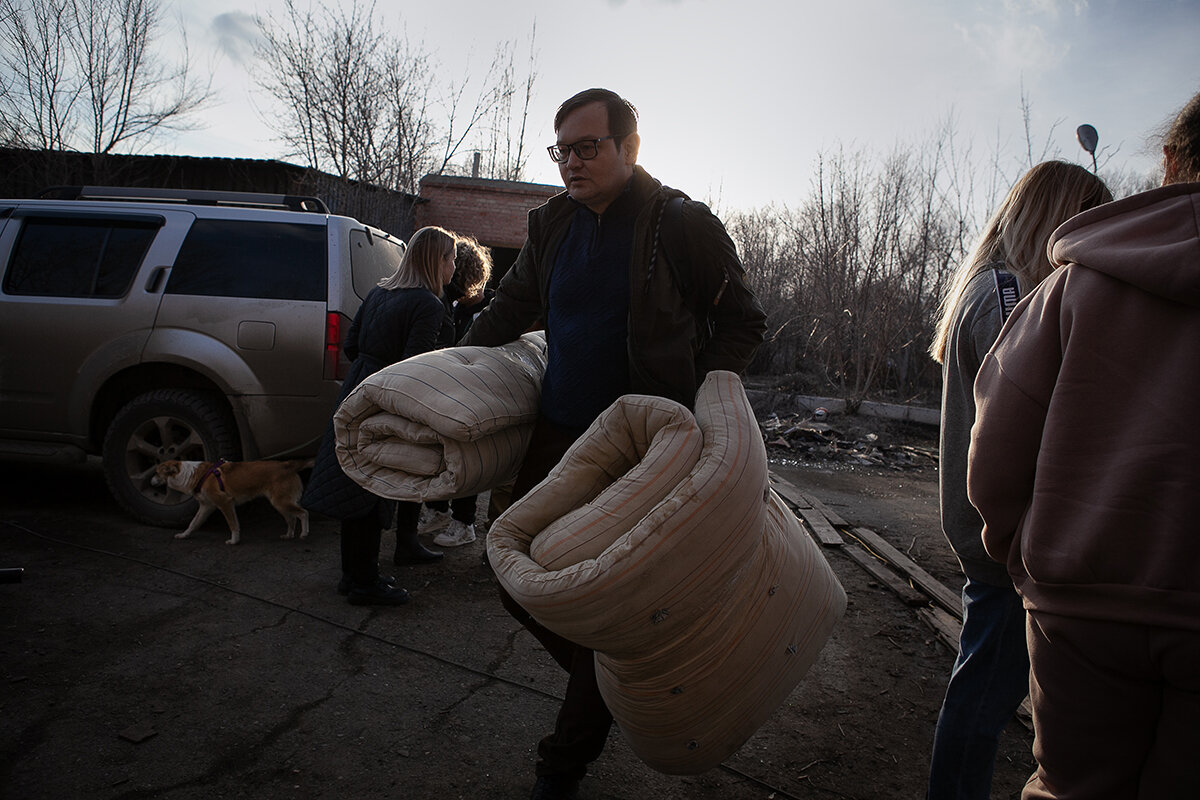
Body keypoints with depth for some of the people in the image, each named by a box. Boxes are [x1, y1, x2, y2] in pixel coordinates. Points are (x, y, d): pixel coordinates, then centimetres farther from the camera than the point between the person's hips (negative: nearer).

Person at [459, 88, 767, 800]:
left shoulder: (684, 225, -7)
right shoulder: (553, 223, 8)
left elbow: (743, 323, 1)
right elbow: (512, 306, 22)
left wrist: (699, 395, -12)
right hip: (557, 435, 6)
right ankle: (614, 687, 37)